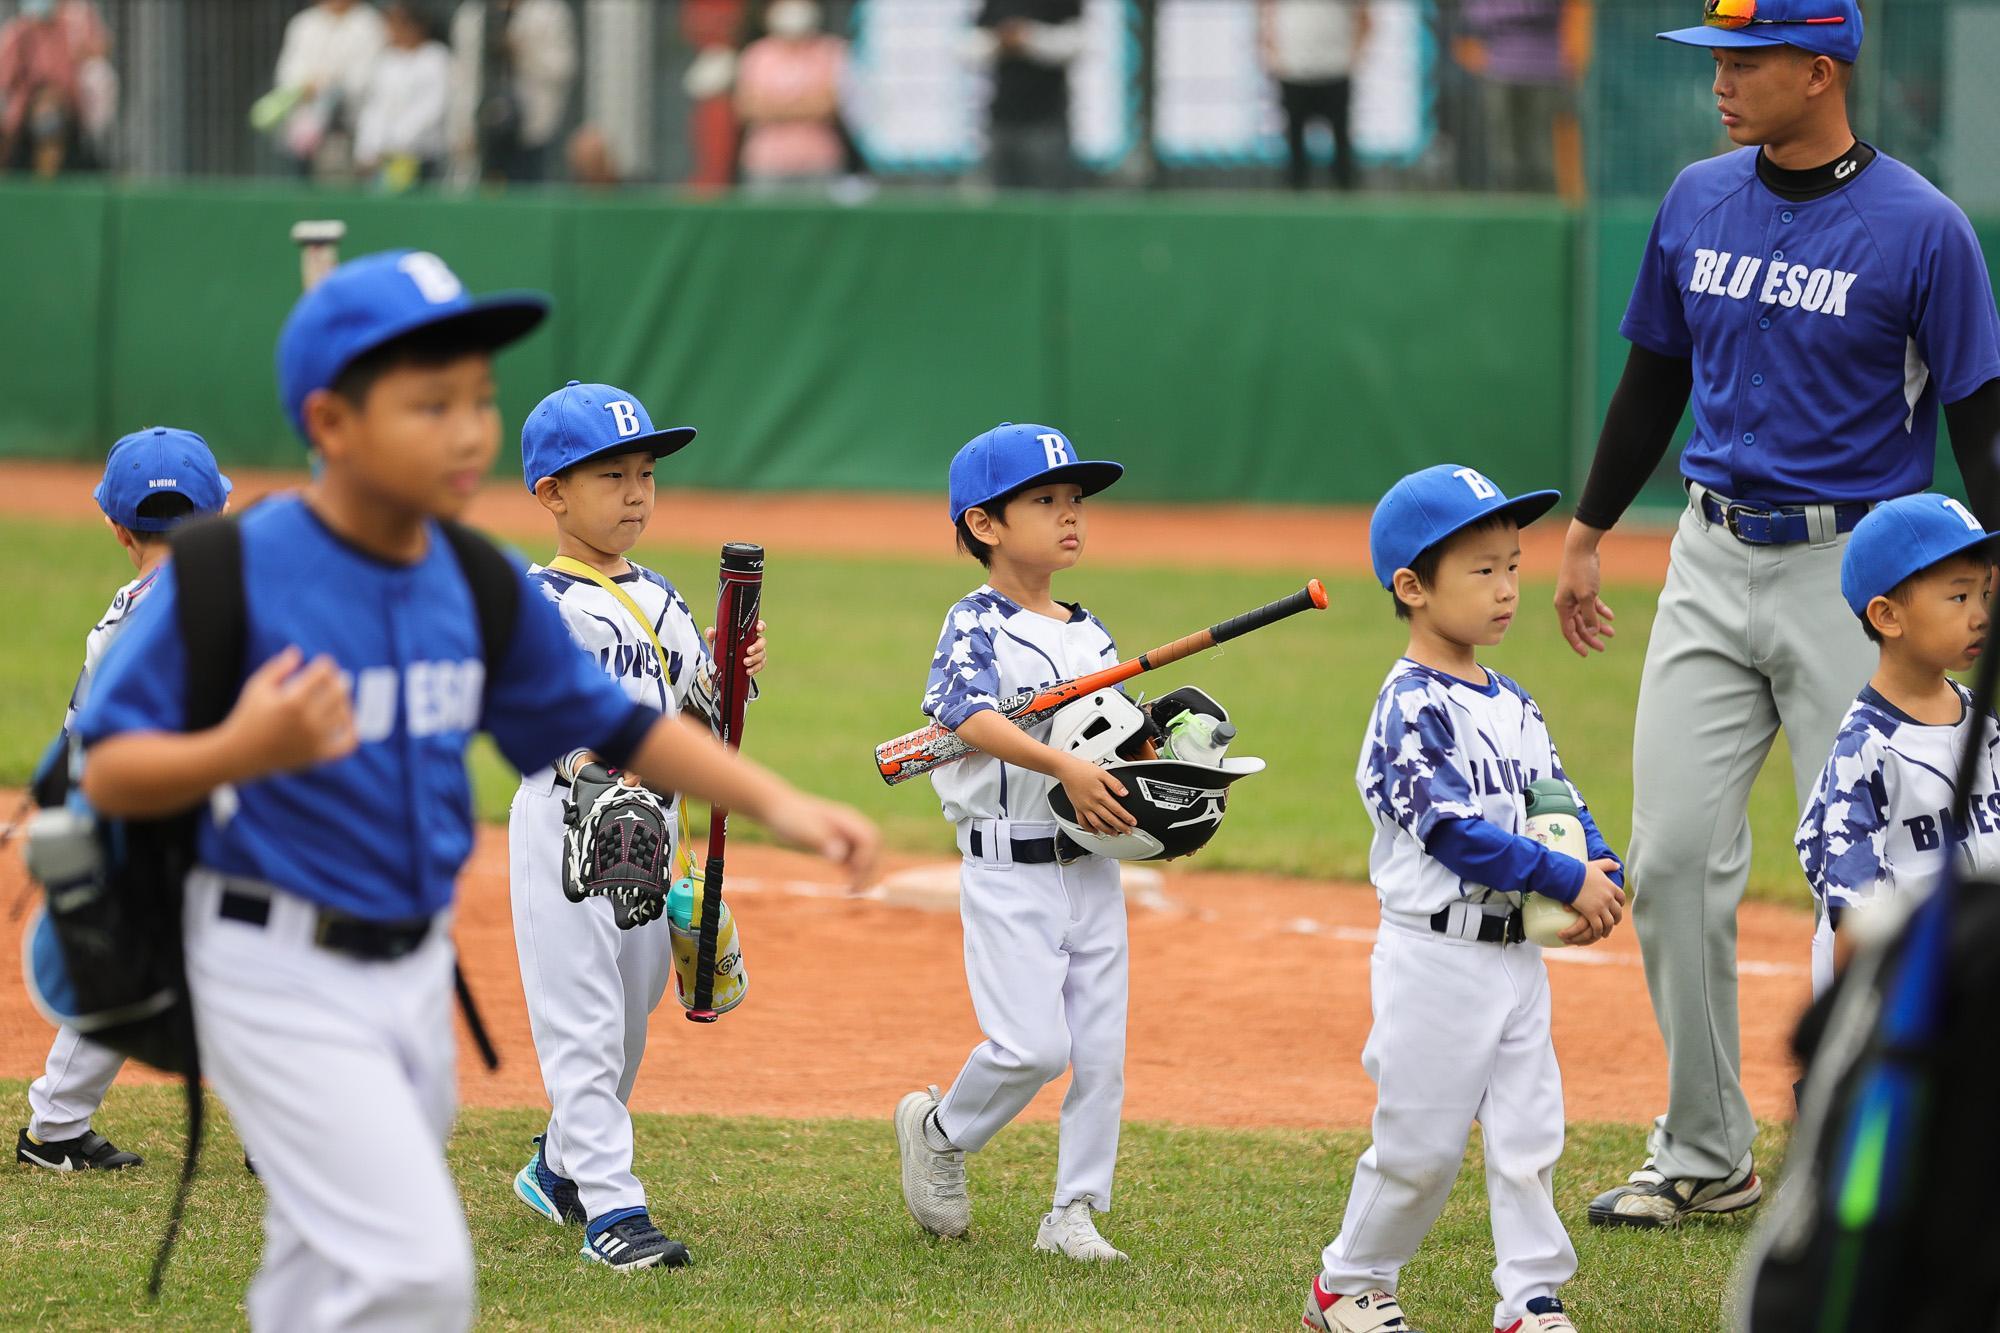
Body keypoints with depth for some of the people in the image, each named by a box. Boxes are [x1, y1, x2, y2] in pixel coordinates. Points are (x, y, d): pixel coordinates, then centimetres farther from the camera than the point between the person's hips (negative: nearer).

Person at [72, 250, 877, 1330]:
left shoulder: (480, 585, 2)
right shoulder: (228, 576, -17)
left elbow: (609, 728, 11)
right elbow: (108, 773, -15)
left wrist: (772, 803, -1)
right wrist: (242, 752, -35)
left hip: (416, 973, 7)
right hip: (279, 980, -7)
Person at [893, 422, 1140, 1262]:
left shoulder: (1090, 634, 14)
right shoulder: (976, 624, -8)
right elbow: (973, 717, -25)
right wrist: (1063, 766, -36)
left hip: (1092, 868, 7)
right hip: (1010, 868, -7)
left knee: (1101, 1048, 4)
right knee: (1034, 1044, -13)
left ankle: (1074, 1214, 13)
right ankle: (939, 1133, 14)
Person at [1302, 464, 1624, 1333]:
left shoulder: (1511, 702, 11)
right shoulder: (1411, 707, -15)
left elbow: (1557, 800, 13)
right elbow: (1450, 829, -22)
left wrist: (1602, 870, -8)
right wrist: (1565, 880, -21)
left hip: (1518, 955, 7)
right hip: (1438, 958, -7)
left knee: (1528, 1137, 7)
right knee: (1421, 1142, 1)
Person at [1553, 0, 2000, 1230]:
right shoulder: (1699, 203, 6)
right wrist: (1588, 530, 18)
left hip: (1855, 570, -5)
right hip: (1713, 563, 5)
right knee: (1675, 858, 2)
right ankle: (1705, 1156, 12)